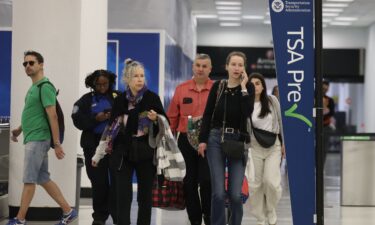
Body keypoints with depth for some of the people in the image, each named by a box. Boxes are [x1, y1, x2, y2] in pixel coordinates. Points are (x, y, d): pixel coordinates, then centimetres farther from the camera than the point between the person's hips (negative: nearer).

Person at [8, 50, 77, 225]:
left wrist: (57, 144, -21)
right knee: (43, 179, 11)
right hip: (33, 138, 10)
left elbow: (52, 116, -18)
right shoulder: (33, 87, 17)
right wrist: (20, 129, 18)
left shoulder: (45, 87, -12)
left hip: (37, 139, -10)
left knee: (29, 180, -4)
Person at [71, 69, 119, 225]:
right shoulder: (87, 100, 8)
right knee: (99, 181, 4)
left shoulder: (118, 97, 6)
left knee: (117, 180, -5)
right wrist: (95, 119, -13)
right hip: (94, 145, 1)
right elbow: (78, 121, -1)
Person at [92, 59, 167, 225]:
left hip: (146, 152, -1)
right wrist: (99, 153, 9)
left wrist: (156, 119, -19)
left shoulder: (152, 98, -2)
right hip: (124, 152, 1)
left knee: (145, 194, 7)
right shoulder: (120, 100, 3)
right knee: (123, 195, -3)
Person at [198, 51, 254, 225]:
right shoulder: (217, 86, 5)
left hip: (238, 141, 0)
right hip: (216, 139, 1)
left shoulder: (248, 88, 2)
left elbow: (247, 112, -15)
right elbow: (207, 114, 6)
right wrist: (202, 140, 0)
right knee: (218, 192, -5)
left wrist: (243, 87, -12)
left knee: (235, 194, -4)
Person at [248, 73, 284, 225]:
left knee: (271, 181, -11)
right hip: (254, 147, 0)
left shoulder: (272, 100, 0)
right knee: (256, 184, 1)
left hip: (273, 146, 0)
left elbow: (280, 121, 7)